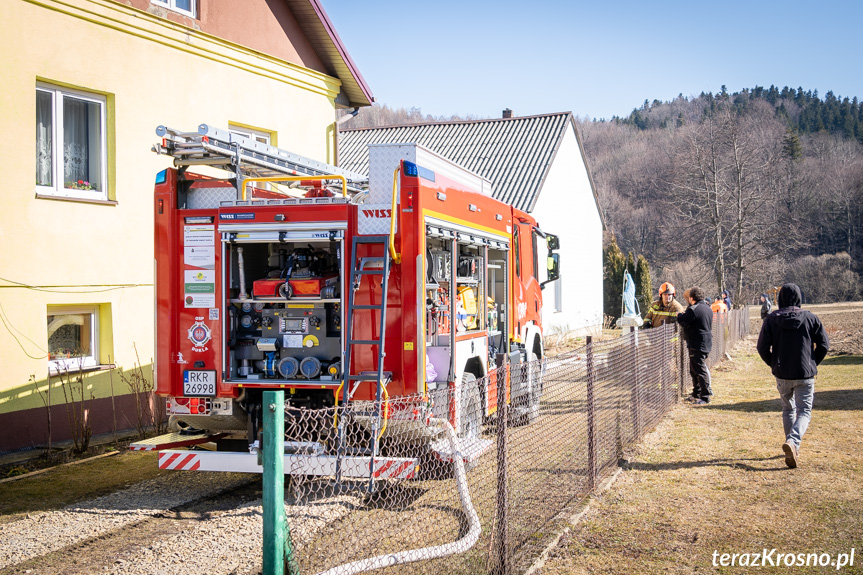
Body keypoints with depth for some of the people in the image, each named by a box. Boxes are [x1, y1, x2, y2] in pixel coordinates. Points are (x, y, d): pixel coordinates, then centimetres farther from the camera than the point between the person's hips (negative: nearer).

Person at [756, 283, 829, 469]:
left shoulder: (771, 320, -4)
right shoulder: (810, 318, -5)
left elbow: (762, 348, -3)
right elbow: (824, 345, -3)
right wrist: (812, 363, 10)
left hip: (782, 375, 2)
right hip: (805, 376, -2)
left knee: (788, 410, 21)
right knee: (804, 412, 2)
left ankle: (792, 448, 24)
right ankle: (793, 441, -24)